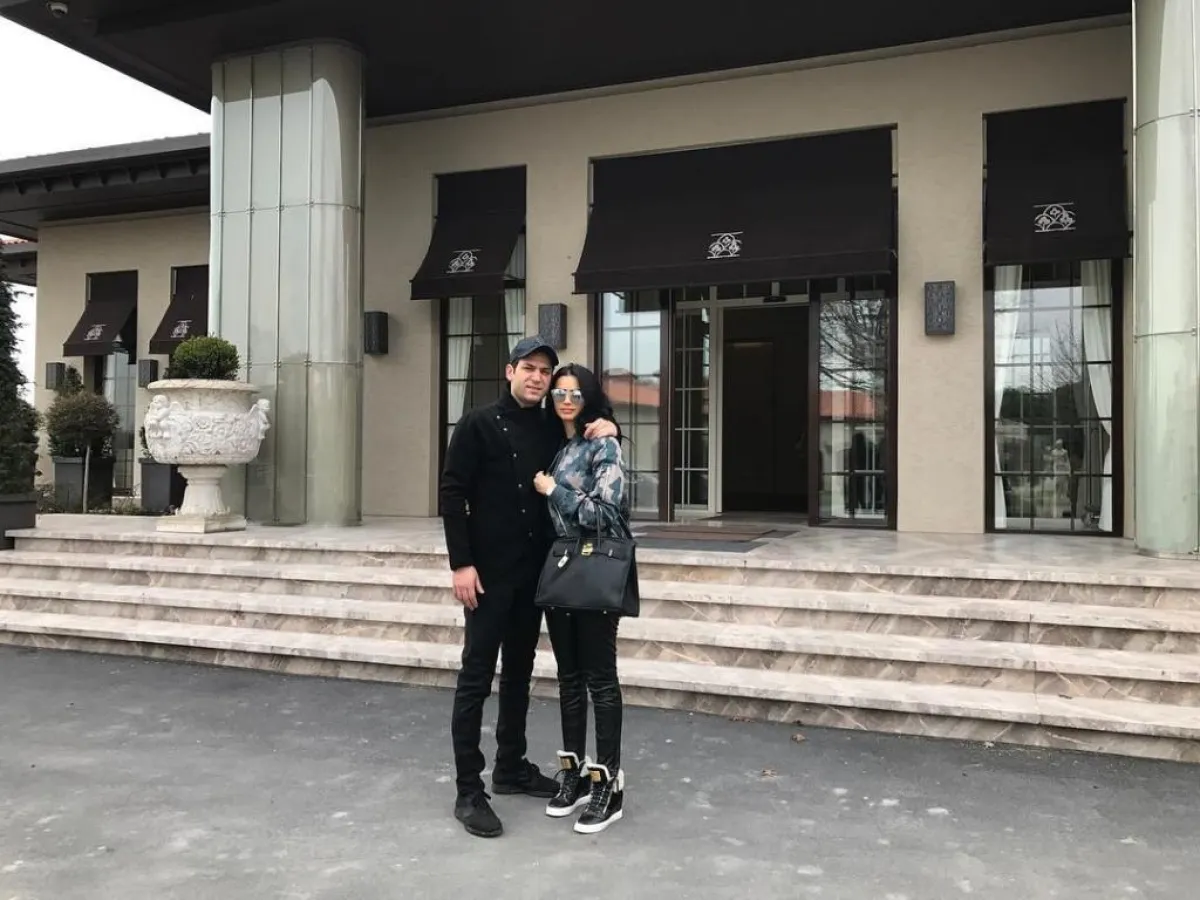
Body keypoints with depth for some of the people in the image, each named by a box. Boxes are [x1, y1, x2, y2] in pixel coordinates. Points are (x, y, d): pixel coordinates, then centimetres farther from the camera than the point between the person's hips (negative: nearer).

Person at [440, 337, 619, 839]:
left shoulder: (553, 429, 7)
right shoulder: (478, 425, -5)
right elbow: (452, 494, -9)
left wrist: (608, 429, -4)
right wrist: (461, 563, -16)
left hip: (535, 570, 5)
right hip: (489, 571, -5)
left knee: (519, 672, 15)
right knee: (476, 677, -2)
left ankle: (511, 767, 28)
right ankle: (468, 791, 5)